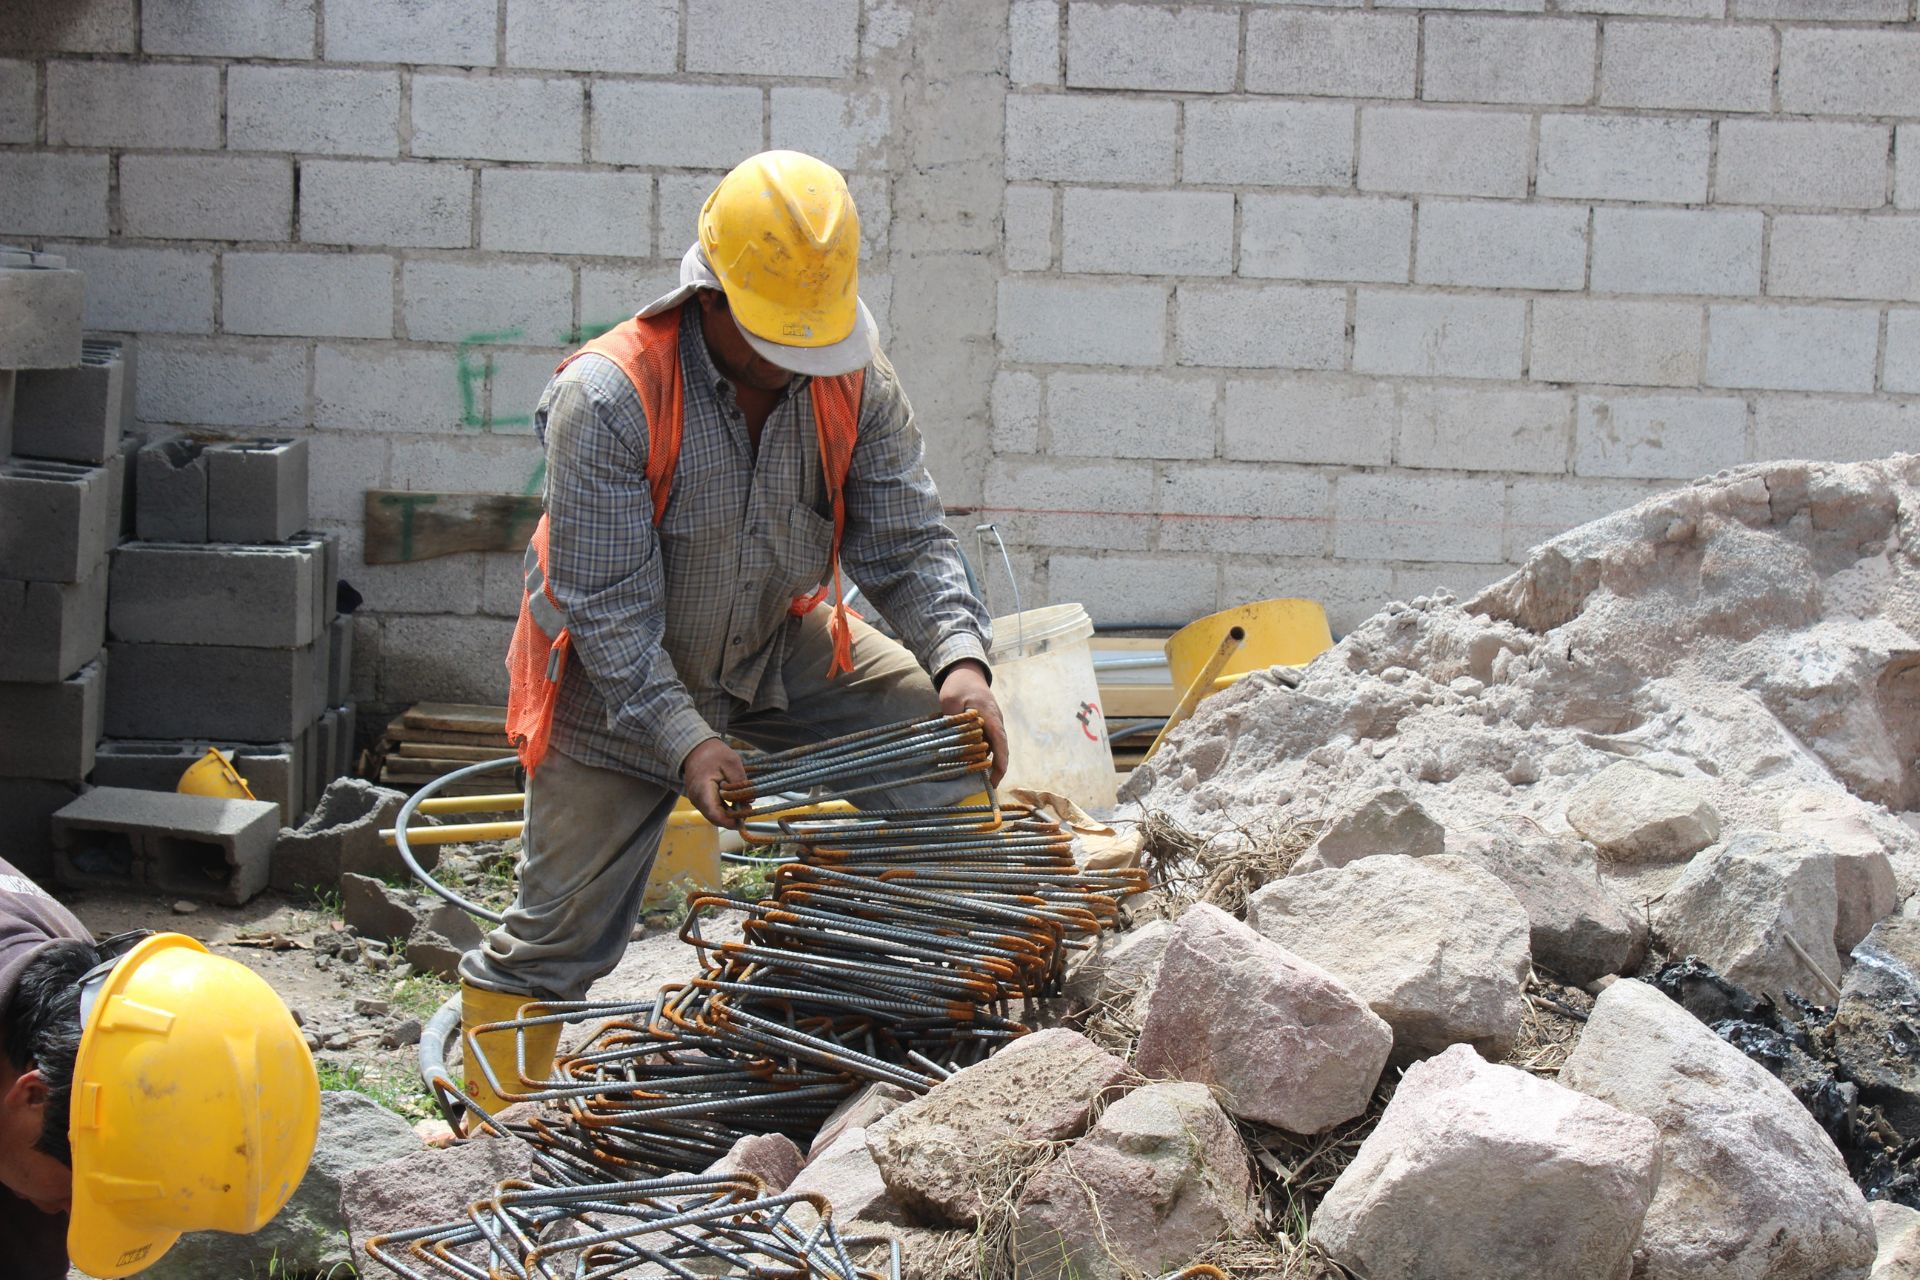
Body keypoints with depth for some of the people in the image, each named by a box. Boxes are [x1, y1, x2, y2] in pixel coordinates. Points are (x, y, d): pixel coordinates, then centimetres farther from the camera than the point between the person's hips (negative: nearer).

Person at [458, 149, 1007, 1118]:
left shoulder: (855, 384, -15)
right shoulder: (605, 399, -29)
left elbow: (907, 542, -12)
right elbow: (607, 605, -26)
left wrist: (960, 657, -31)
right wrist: (683, 742, -36)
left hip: (780, 648, 4)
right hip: (619, 678, -4)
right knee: (563, 929, -1)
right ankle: (491, 1129, 19)